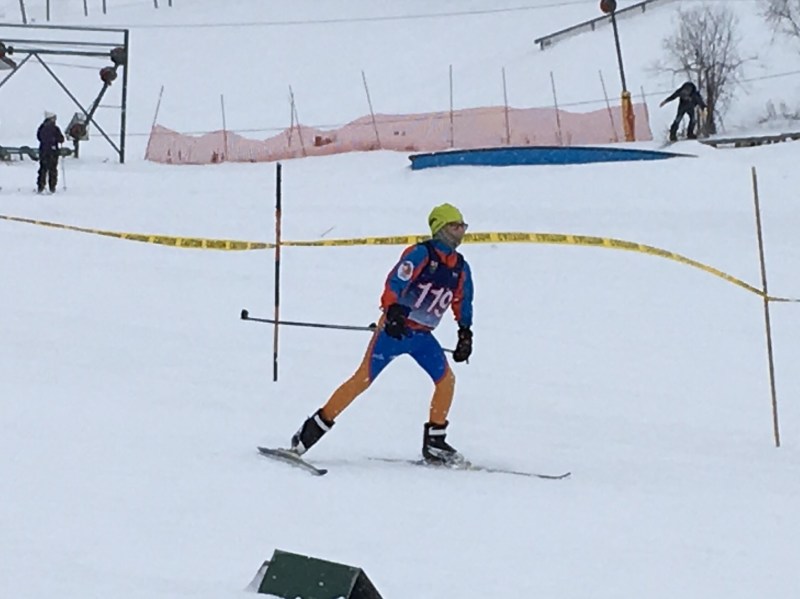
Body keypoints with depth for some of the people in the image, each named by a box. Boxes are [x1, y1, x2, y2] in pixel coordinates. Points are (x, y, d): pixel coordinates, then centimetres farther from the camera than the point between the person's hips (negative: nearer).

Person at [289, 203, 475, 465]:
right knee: (363, 379, -11)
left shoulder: (461, 267, 8)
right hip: (394, 329, -6)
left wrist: (465, 334, 16)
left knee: (446, 379, -7)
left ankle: (434, 443, 3)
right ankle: (312, 430, -5)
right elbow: (395, 282, -25)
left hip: (423, 336, 6)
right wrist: (393, 312, -40)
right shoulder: (421, 254, -12)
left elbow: (463, 304, 24)